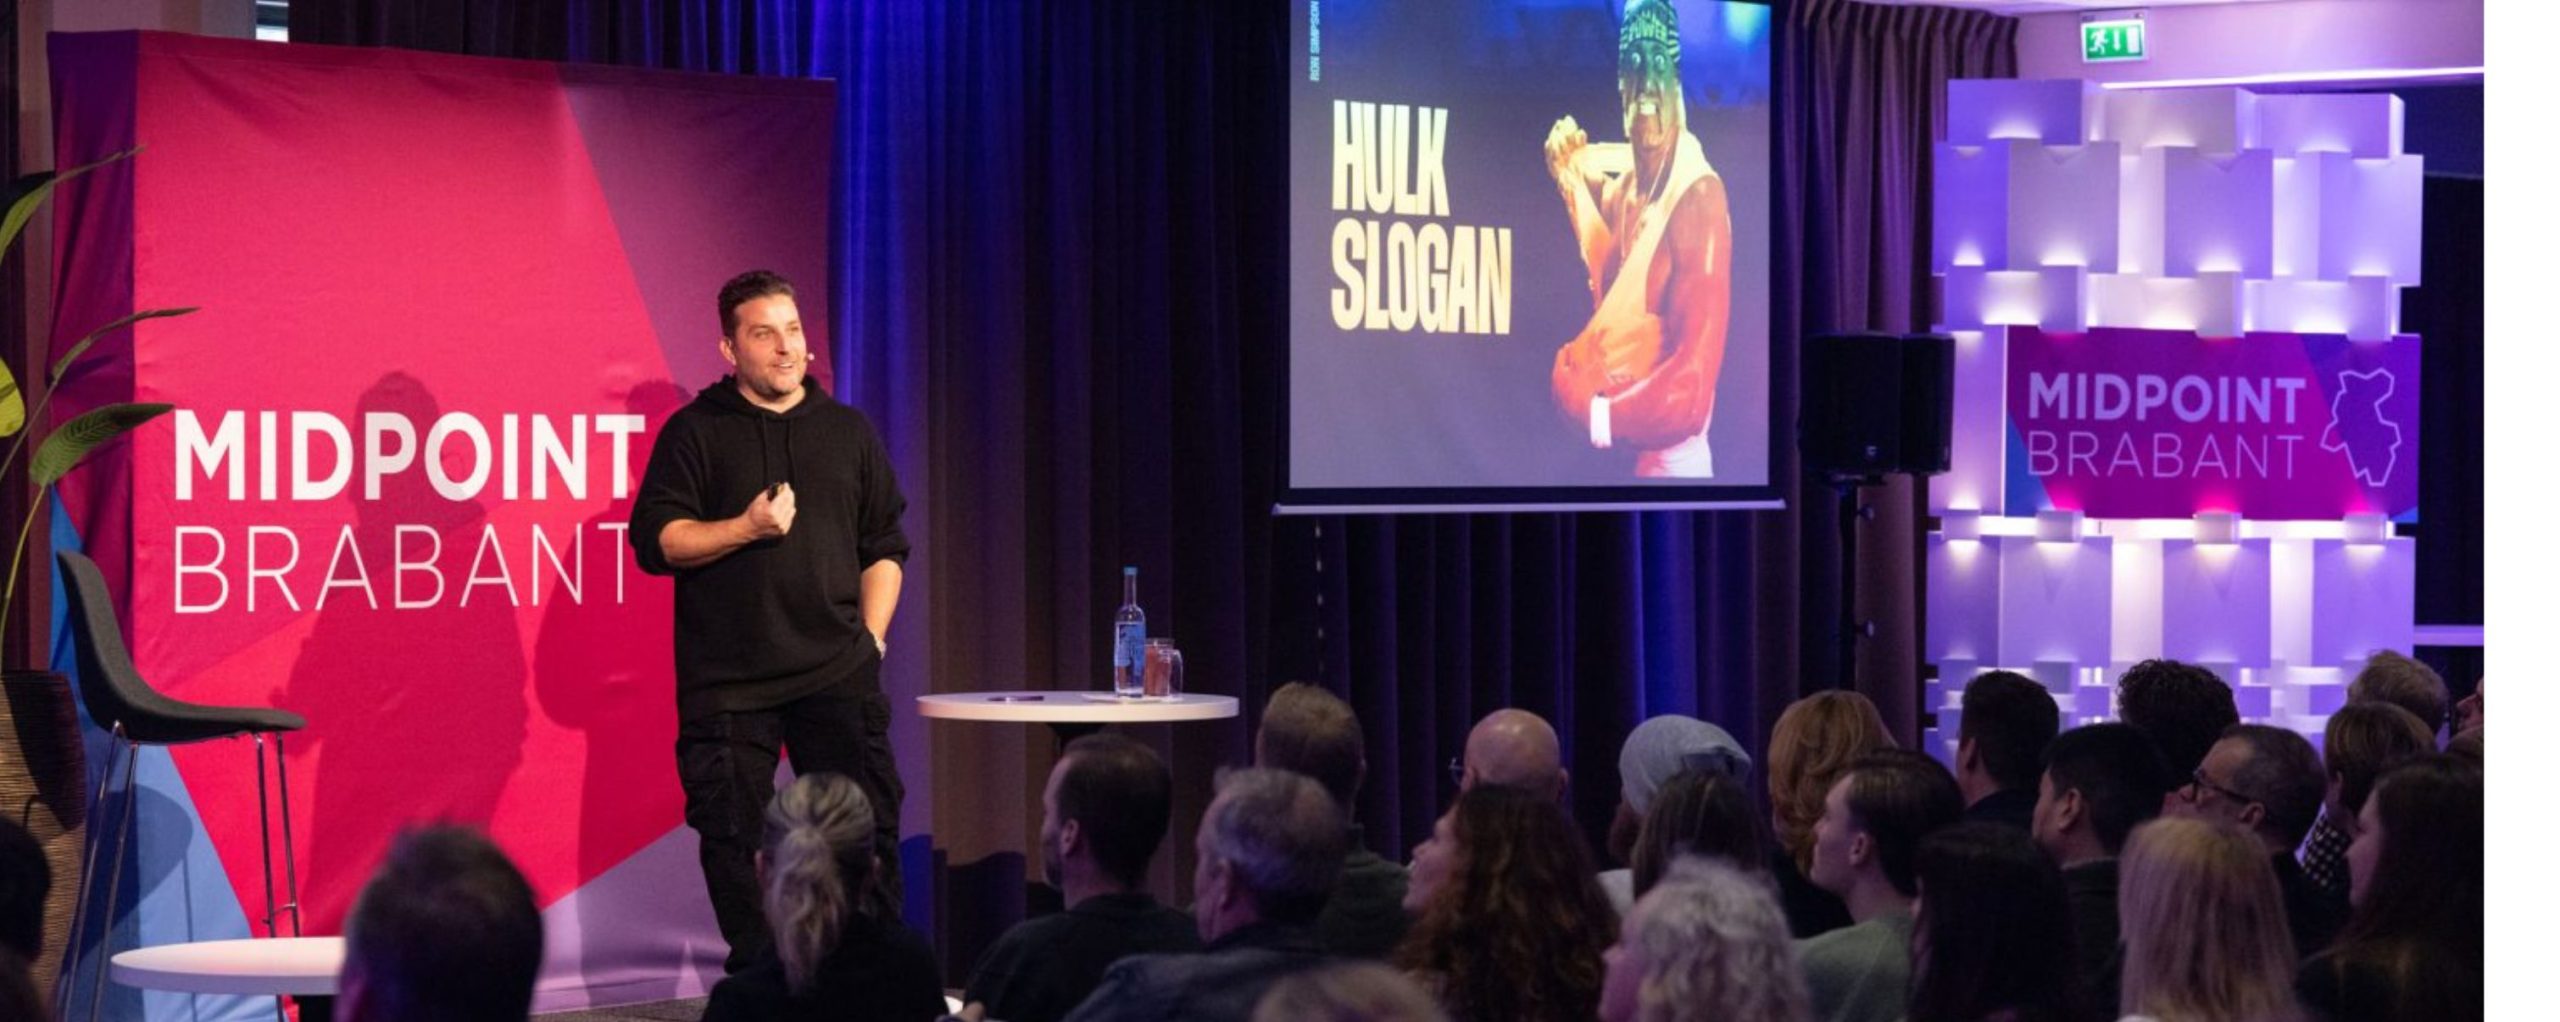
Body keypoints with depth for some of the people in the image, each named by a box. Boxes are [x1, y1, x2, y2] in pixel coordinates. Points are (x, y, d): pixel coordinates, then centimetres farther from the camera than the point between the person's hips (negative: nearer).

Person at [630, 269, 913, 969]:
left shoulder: (848, 431, 14)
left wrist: (870, 637, 5)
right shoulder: (695, 432, 5)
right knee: (735, 839, -1)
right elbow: (655, 540, -2)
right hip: (726, 678, -2)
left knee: (867, 830, -3)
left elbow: (885, 547, 17)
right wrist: (746, 528, -14)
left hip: (837, 674, 2)